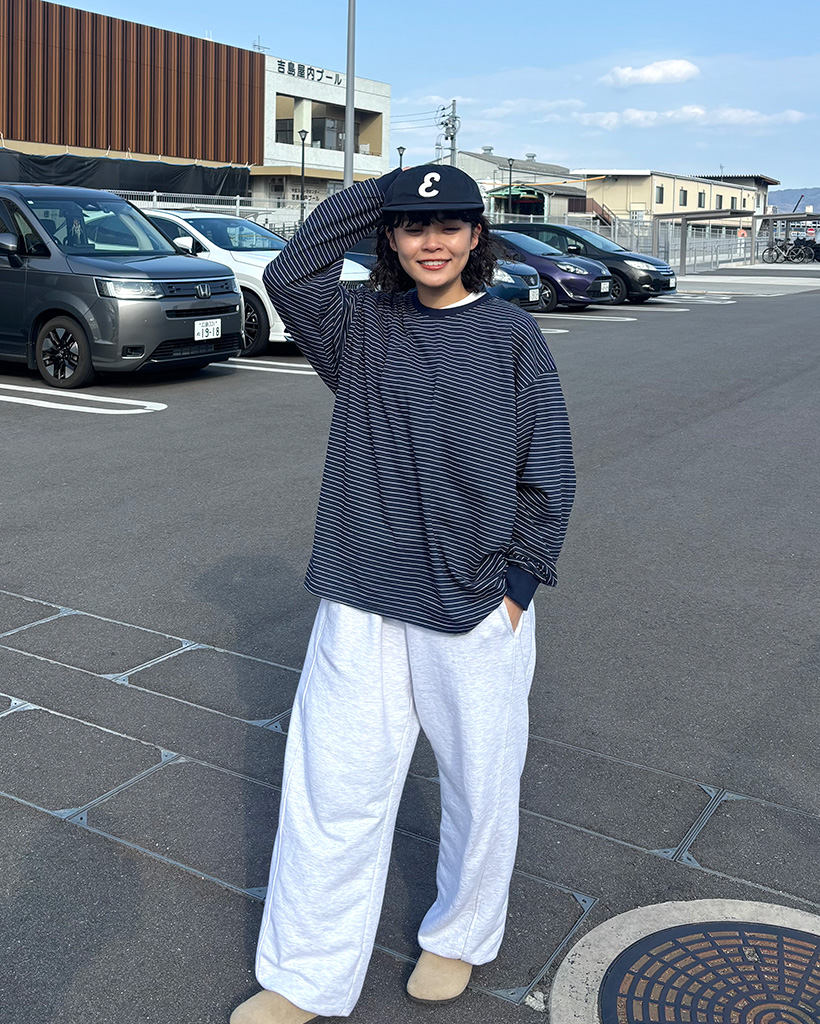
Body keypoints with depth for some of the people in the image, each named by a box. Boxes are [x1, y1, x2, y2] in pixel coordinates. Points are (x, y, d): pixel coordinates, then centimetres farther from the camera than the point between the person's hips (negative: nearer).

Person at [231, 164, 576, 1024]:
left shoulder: (511, 335, 1)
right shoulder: (362, 326, 6)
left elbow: (547, 472, 1)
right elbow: (291, 276, -13)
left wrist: (519, 582, -5)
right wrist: (375, 193, -5)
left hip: (479, 606, -1)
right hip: (361, 605, 2)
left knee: (480, 784, 13)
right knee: (333, 790, 6)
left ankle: (458, 938, 39)